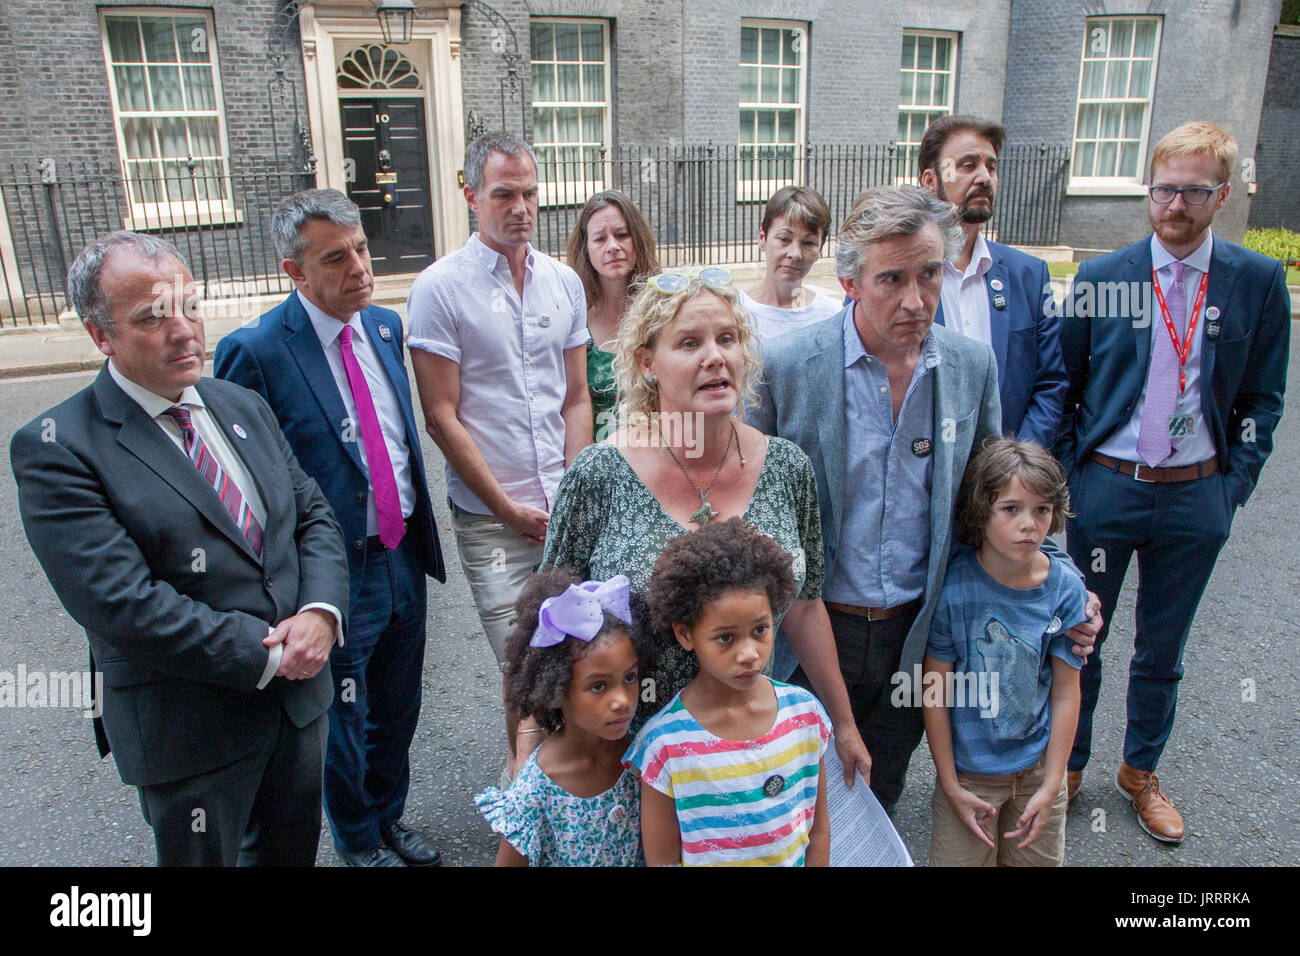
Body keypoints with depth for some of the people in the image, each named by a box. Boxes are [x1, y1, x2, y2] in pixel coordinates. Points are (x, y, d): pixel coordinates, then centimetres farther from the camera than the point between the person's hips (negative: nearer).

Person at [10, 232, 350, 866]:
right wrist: (266, 654, -20)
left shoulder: (243, 407, 5)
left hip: (299, 696, 6)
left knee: (294, 851, 24)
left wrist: (320, 613, -13)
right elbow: (124, 605, -23)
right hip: (190, 734, -5)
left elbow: (314, 516, 5)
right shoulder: (55, 448, -15)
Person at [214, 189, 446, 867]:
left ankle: (389, 815, 48)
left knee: (397, 709, 23)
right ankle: (358, 839, 43)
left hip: (404, 555, 6)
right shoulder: (256, 351, -19)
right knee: (345, 722, 17)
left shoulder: (386, 325, 2)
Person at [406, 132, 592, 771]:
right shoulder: (439, 287, -5)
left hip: (567, 509, 4)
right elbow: (441, 417, -7)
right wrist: (510, 509, -8)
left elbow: (577, 399, 11)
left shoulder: (564, 282, 9)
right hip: (490, 517, -4)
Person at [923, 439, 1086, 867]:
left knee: (1038, 859, 17)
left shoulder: (1066, 588, -12)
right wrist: (950, 786, -7)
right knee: (959, 859, 6)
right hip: (968, 770, -2)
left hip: (1038, 766, 3)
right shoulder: (954, 586, -20)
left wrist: (1050, 785, -3)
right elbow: (936, 693, -12)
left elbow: (1065, 693, -5)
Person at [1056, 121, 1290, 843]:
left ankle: (1141, 770, 38)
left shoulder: (1258, 282, -1)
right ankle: (1066, 767, 32)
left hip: (1196, 496, 1)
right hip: (1105, 486, -1)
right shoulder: (1100, 276, -3)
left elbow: (1263, 398, 6)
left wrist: (1232, 486, -1)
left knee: (1162, 648, 17)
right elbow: (1064, 388, 2)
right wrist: (1068, 479, -2)